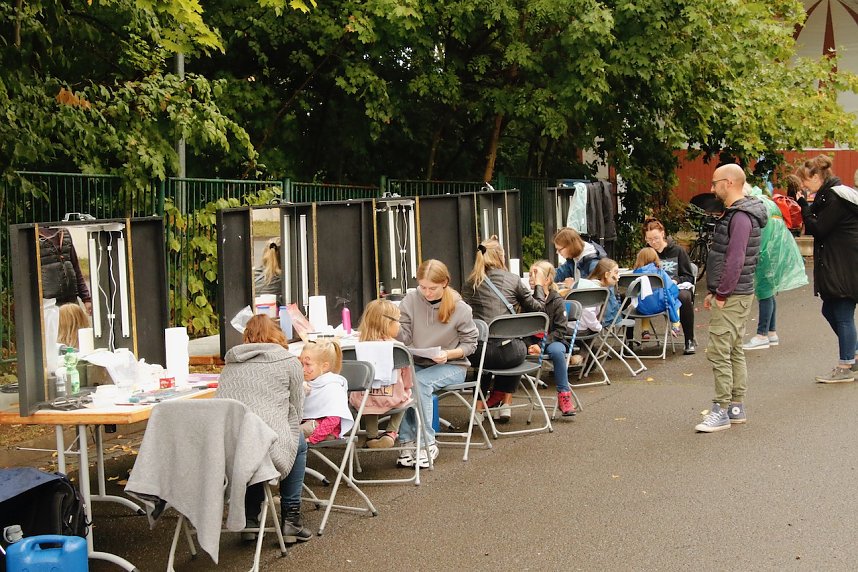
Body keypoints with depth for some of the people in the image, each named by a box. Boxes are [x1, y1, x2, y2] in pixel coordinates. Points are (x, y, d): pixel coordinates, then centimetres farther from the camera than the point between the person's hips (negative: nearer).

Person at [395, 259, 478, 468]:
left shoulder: (460, 308, -7)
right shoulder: (411, 299, -1)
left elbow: (470, 343, -1)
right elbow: (404, 337, -2)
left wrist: (448, 354, -19)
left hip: (451, 366, -3)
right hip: (417, 363, 3)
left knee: (418, 381, -33)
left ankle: (428, 443, -23)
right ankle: (407, 442, -24)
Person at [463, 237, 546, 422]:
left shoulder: (470, 283, 6)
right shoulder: (513, 280, 3)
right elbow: (537, 309, 10)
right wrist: (539, 285, 28)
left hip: (480, 352, 1)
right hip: (510, 354, -1)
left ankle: (479, 406, 33)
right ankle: (505, 403, 33)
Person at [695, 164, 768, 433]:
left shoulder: (741, 217, -17)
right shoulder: (734, 213, 16)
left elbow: (735, 260, -23)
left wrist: (722, 294, -19)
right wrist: (713, 291, 17)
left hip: (732, 297, -11)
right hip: (732, 295, 11)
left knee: (719, 352, -8)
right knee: (734, 351, 14)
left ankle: (722, 411, -5)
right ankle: (737, 407, 20)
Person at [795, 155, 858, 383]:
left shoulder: (834, 197, -16)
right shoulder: (828, 194, 15)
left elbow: (818, 229, -17)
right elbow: (819, 226, 16)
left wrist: (804, 206, -9)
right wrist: (805, 207, 4)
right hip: (836, 266, 10)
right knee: (829, 310, 15)